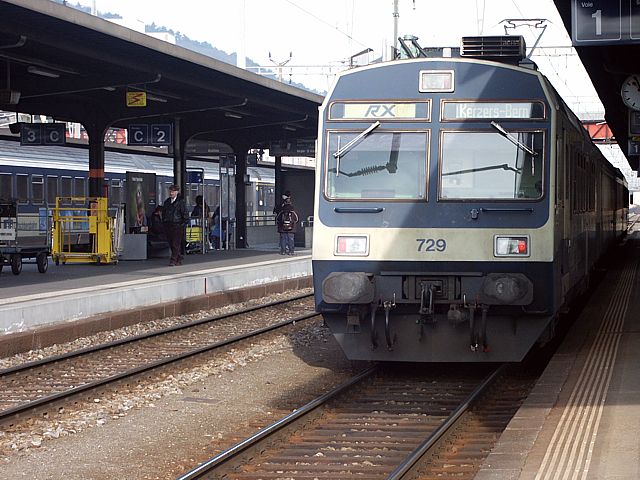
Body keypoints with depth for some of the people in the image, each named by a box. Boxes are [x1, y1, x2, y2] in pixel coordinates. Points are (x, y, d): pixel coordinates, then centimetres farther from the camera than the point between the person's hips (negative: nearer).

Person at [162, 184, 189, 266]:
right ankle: (179, 259, 16)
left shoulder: (180, 202, -2)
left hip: (177, 226, -6)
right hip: (168, 225, 6)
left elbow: (185, 213, -2)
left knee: (176, 244, -9)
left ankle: (173, 260, -11)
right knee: (171, 244, 7)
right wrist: (164, 222, 14)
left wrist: (183, 224, -8)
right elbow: (163, 213, 24)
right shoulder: (166, 202, 15)